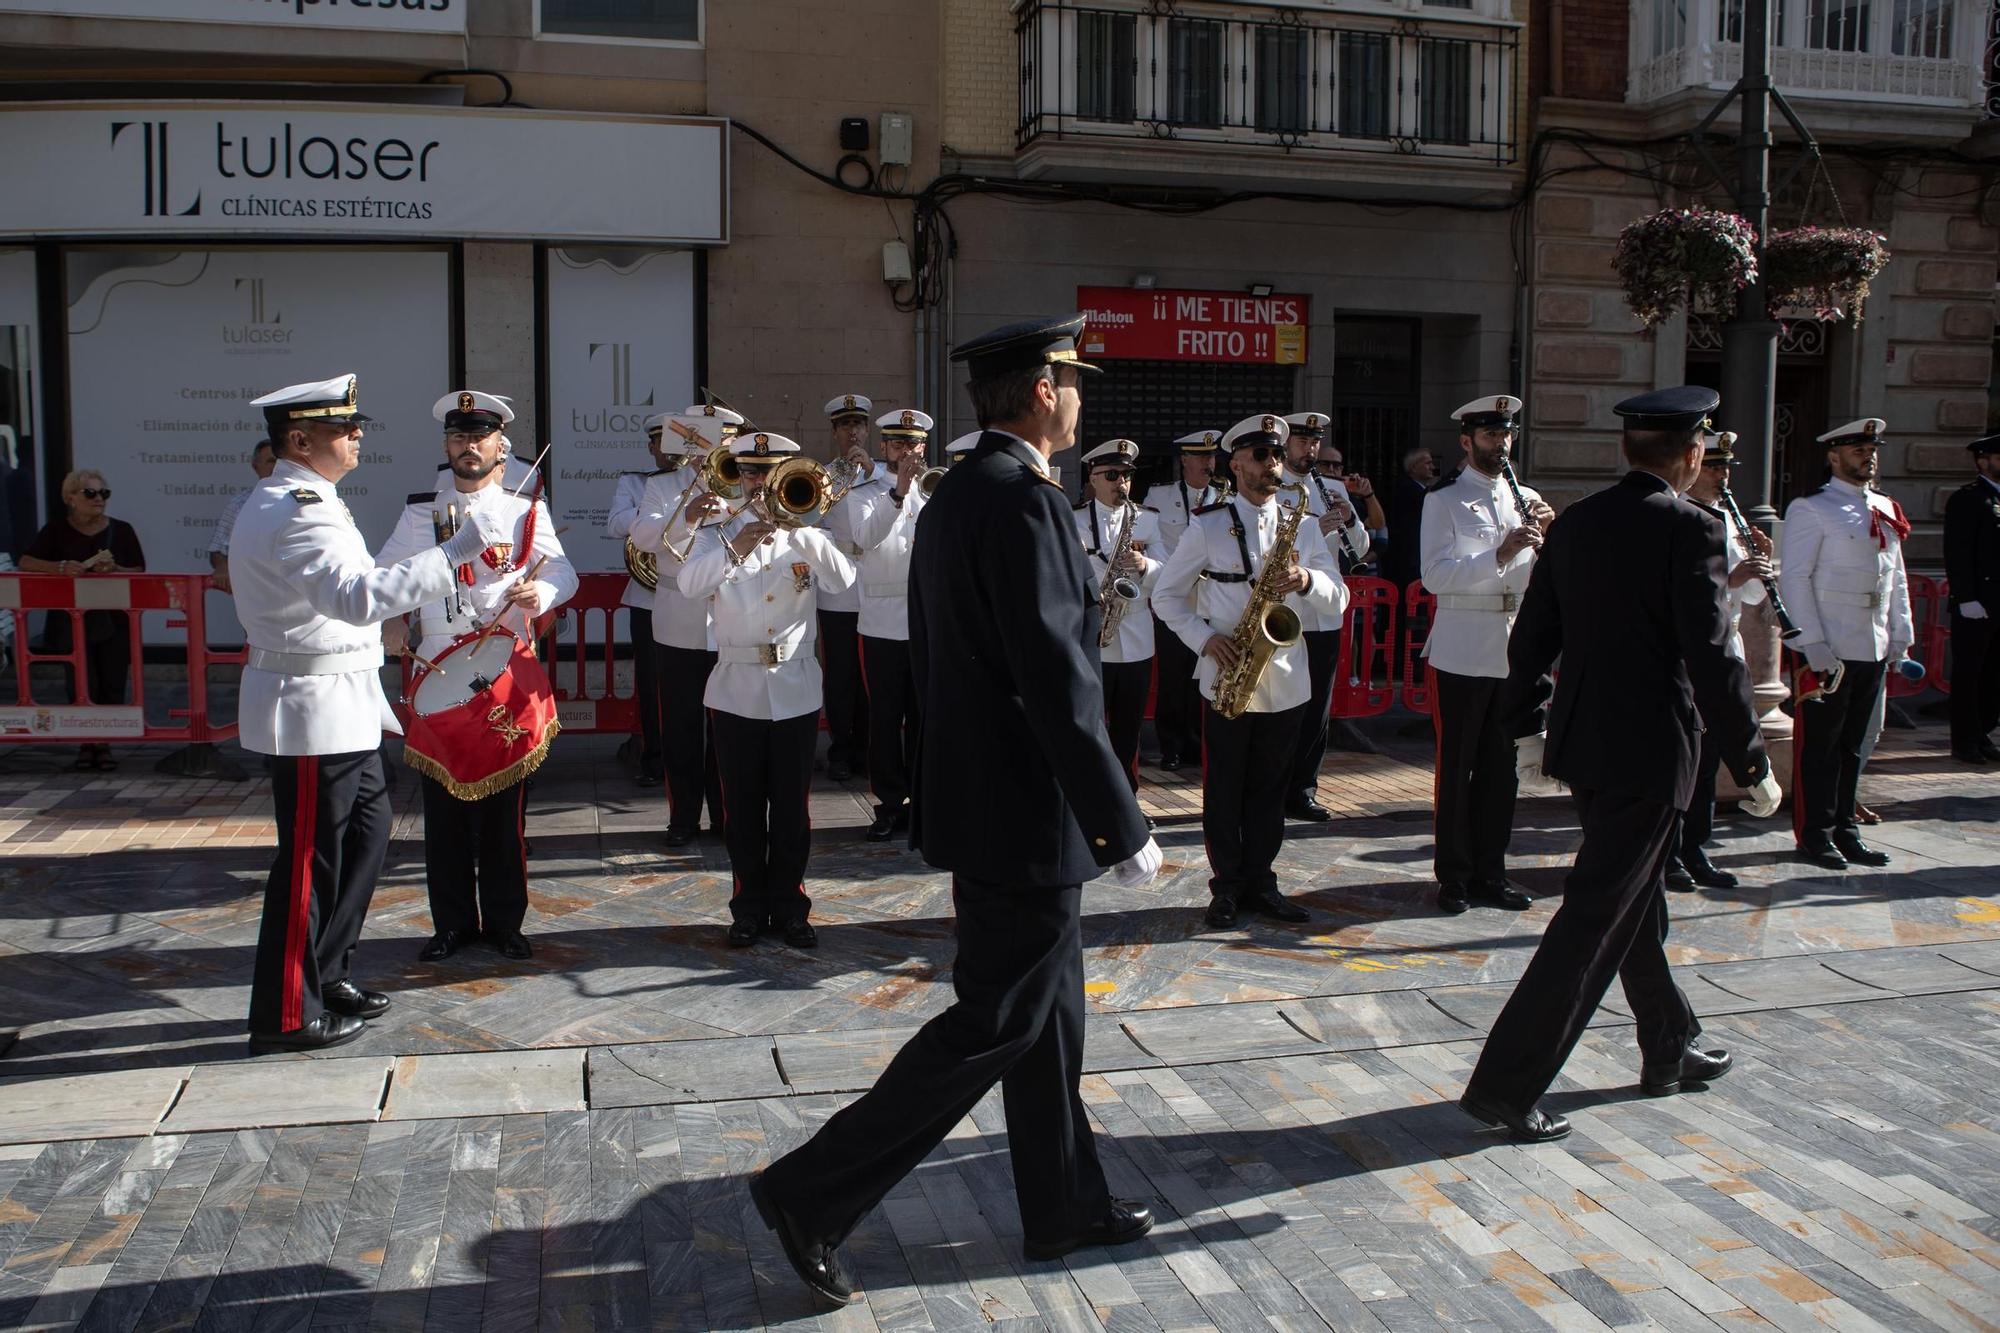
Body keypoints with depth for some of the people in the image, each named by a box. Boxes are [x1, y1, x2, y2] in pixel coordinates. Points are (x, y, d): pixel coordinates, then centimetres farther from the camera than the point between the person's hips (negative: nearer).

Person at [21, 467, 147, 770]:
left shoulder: (121, 529, 5)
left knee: (111, 685, 0)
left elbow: (140, 572, 4)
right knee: (82, 686, -4)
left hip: (114, 620, 1)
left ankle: (104, 745, 11)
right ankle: (85, 744, 8)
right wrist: (61, 567, -18)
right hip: (72, 621, -1)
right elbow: (26, 563, -1)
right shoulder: (57, 529, 4)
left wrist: (114, 569, -16)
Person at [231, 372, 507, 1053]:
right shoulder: (299, 513, -21)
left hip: (339, 700, 11)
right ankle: (286, 1015, 9)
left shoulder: (289, 501, 15)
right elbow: (358, 596, -35)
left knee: (368, 825, 19)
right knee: (311, 856, -2)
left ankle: (328, 973, 31)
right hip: (315, 707, -11)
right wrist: (456, 551, -38)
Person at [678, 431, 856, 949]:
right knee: (743, 808, 7)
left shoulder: (806, 535, 7)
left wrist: (798, 528, -22)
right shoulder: (718, 534, 6)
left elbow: (843, 577, -13)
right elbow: (689, 584, -14)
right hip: (737, 689, 0)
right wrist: (735, 550, -29)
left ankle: (789, 907, 18)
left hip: (795, 690, 0)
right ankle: (749, 908, 18)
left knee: (792, 808, 7)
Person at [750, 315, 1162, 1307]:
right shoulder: (1025, 500, -20)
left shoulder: (952, 497, 10)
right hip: (1025, 814, -10)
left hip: (978, 795, 10)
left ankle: (1064, 1204, 32)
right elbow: (1058, 682, -25)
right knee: (997, 1022, 1)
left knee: (1046, 1011, 18)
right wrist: (1123, 828, -20)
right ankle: (813, 1192, 7)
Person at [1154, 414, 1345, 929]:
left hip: (1286, 682, 3)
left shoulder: (1303, 525, 8)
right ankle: (1227, 887, 16)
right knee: (1223, 791, 4)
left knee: (1270, 790, 11)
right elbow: (1166, 595, 2)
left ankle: (1260, 882, 22)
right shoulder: (1208, 526, -1)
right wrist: (1205, 637, -12)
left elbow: (1337, 602, 4)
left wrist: (1307, 580, -17)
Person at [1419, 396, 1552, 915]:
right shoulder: (1444, 501, -1)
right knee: (1457, 767, 2)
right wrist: (1501, 554, -22)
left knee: (1501, 768, 9)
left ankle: (1490, 871, 19)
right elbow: (1435, 576, -13)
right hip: (1461, 652, -5)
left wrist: (1548, 537, -9)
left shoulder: (1528, 499, 14)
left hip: (1515, 652, 5)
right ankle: (1453, 875, 11)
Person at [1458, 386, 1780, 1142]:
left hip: (1582, 741, 8)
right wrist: (1752, 764, -10)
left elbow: (1532, 635, 9)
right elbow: (1711, 657, -18)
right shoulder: (1689, 530, -14)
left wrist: (1526, 727, 20)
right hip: (1649, 751, -8)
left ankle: (1670, 1051, 40)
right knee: (1596, 919, -3)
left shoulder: (1575, 522, 6)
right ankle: (1505, 1086, -2)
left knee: (1636, 898, 22)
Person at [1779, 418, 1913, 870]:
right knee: (1818, 745, 1)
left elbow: (1897, 579, 18)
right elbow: (1794, 578, -12)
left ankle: (1845, 830, 23)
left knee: (1852, 745, 14)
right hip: (1827, 650, -7)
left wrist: (1901, 638, 11)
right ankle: (1815, 836, 10)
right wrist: (1813, 645, -17)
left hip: (1875, 650, 7)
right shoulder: (1810, 509, -7)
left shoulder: (1886, 510, 14)